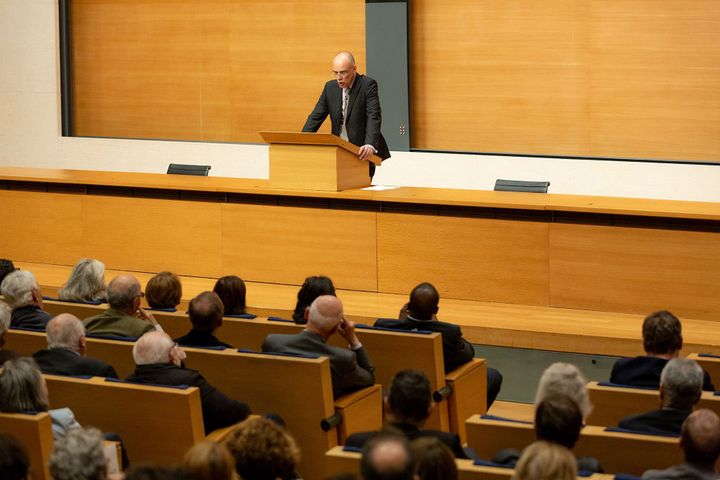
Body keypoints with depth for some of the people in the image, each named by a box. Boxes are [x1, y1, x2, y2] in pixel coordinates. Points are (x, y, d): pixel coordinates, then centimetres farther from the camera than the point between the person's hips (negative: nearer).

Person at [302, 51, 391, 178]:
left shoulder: (368, 85, -9)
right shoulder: (330, 87, 7)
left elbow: (374, 117, -20)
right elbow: (316, 117, 7)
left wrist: (370, 145, -36)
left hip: (361, 153, -4)